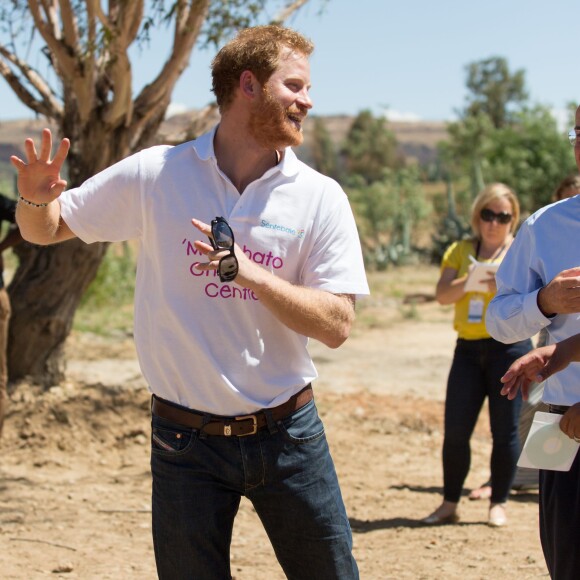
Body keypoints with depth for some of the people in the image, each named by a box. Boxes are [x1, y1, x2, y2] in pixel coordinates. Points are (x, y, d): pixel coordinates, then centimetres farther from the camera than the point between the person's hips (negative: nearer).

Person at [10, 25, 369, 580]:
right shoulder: (154, 175, -4)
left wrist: (250, 275, -24)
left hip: (287, 436, 1)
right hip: (186, 441, -1)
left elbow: (336, 325, -10)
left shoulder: (320, 197, -3)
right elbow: (46, 229, 6)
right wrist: (36, 201, -17)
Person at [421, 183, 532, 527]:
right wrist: (468, 281, -18)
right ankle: (449, 505, 10)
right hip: (469, 348, 3)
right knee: (455, 430, 0)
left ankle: (499, 503, 11)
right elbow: (442, 295, 0)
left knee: (505, 431, -1)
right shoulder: (461, 251, 12)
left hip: (510, 347, -3)